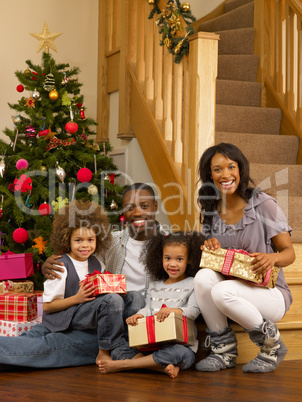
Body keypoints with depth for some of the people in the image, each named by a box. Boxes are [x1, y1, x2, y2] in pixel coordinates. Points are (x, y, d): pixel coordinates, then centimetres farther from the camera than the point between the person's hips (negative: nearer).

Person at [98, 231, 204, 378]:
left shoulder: (192, 285, 7)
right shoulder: (154, 286, 23)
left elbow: (194, 310, -7)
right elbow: (149, 308, 12)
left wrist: (175, 310, -28)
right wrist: (139, 315, -13)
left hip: (181, 342, -5)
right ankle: (162, 366, -36)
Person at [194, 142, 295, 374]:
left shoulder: (263, 205, -8)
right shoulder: (211, 211, 6)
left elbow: (289, 253, -5)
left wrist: (272, 258, -29)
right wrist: (210, 246, -8)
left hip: (268, 292, -4)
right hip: (230, 286, 4)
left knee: (222, 291, -34)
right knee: (203, 277, -28)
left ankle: (272, 344, -7)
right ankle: (224, 351, -9)